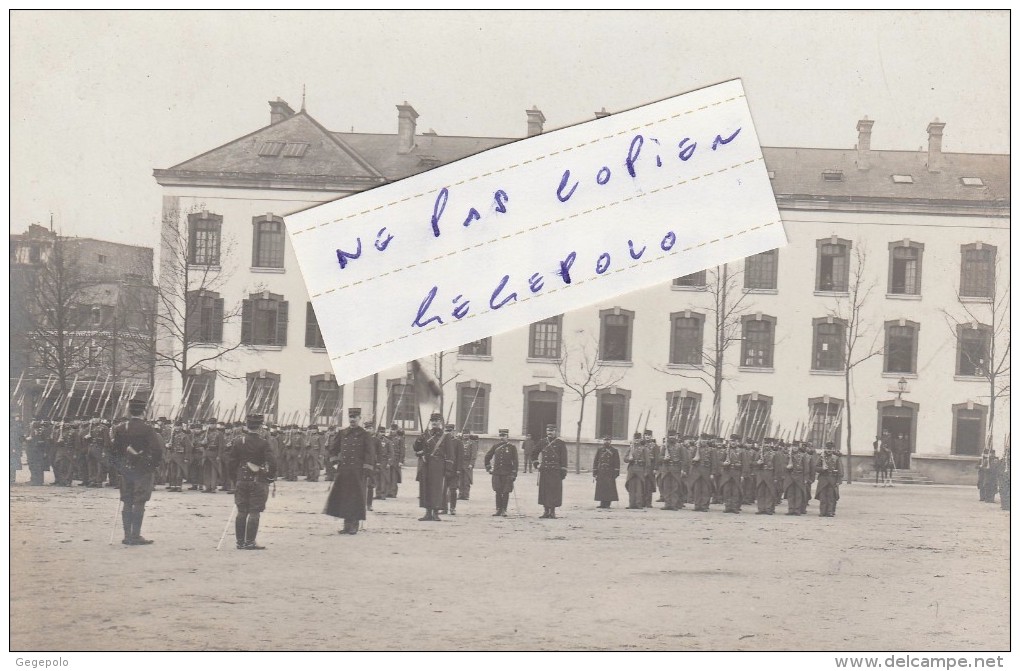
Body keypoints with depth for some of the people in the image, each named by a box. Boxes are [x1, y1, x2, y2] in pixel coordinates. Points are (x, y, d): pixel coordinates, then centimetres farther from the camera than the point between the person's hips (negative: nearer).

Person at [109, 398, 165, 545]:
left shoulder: (120, 429, 3)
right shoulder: (147, 430, -12)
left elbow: (114, 449, 7)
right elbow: (157, 450, -17)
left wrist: (119, 467, 17)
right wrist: (154, 465, -1)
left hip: (125, 470, 5)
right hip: (143, 472, -5)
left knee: (127, 503, 10)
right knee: (139, 503, -2)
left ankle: (127, 535, 11)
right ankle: (135, 536, -4)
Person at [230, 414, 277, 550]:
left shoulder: (237, 442, 1)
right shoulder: (263, 443, -10)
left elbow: (232, 463, 4)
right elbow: (271, 462, -15)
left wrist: (235, 480, 15)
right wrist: (271, 477, 3)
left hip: (241, 480, 4)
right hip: (258, 481, -4)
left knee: (241, 512, 10)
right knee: (254, 513, 0)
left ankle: (240, 542, 12)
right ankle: (250, 542, -2)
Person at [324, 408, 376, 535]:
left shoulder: (364, 435, 1)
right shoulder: (342, 434, 12)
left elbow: (369, 454, -2)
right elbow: (333, 449, 24)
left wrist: (367, 470, -9)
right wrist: (335, 460, 10)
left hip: (357, 472, -4)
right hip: (343, 471, 4)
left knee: (355, 498, -3)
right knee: (342, 496, 3)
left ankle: (354, 525, 3)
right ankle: (347, 525, 10)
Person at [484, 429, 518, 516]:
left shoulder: (512, 447, -1)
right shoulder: (496, 446, 8)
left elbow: (515, 461, -2)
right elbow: (487, 456, 20)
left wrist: (514, 474, -7)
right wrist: (488, 467, 14)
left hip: (507, 473, -3)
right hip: (496, 473, 3)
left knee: (506, 492, -1)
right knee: (498, 492, 3)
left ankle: (504, 510, 5)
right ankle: (498, 510, 8)